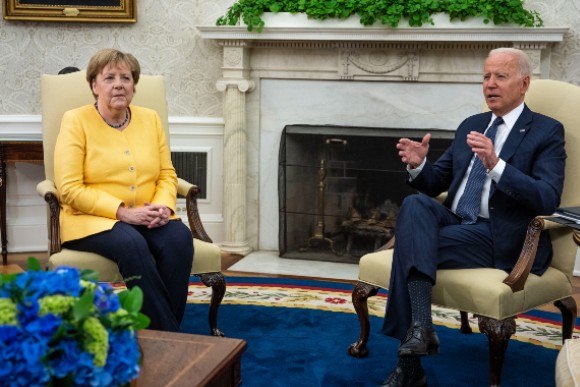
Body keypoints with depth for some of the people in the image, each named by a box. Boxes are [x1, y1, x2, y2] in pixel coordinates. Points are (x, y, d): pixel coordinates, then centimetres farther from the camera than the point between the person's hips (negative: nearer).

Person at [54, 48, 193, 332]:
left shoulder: (150, 118, 12)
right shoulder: (76, 121, -2)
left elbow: (167, 174, 12)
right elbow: (70, 189, -10)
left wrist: (164, 206, -11)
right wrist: (123, 212, -18)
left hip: (147, 220, 4)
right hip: (92, 220, -4)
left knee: (179, 238, -27)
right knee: (131, 243, -35)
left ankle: (160, 337, -18)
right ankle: (168, 334, -24)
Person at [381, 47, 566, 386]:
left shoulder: (547, 131, 0)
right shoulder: (471, 125, 19)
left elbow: (548, 200, -15)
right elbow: (435, 184, 19)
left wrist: (496, 165, -28)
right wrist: (419, 165, -5)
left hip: (500, 240, -5)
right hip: (454, 223, 6)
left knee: (410, 245, -25)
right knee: (414, 204, -27)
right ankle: (420, 325, -34)